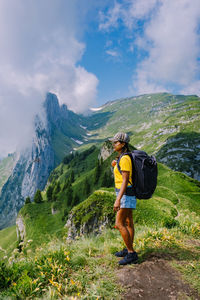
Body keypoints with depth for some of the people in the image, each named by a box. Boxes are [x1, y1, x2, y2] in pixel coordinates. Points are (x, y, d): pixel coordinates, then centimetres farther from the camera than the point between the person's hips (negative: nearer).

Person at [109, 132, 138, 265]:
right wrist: (115, 166, 9)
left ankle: (131, 254, 5)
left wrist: (118, 200, -28)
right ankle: (129, 250, 29)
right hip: (126, 193, 10)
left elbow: (125, 181, -25)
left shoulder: (125, 159, -21)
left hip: (126, 194, -10)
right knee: (128, 222, 17)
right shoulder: (123, 157, 10)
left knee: (119, 224, -6)